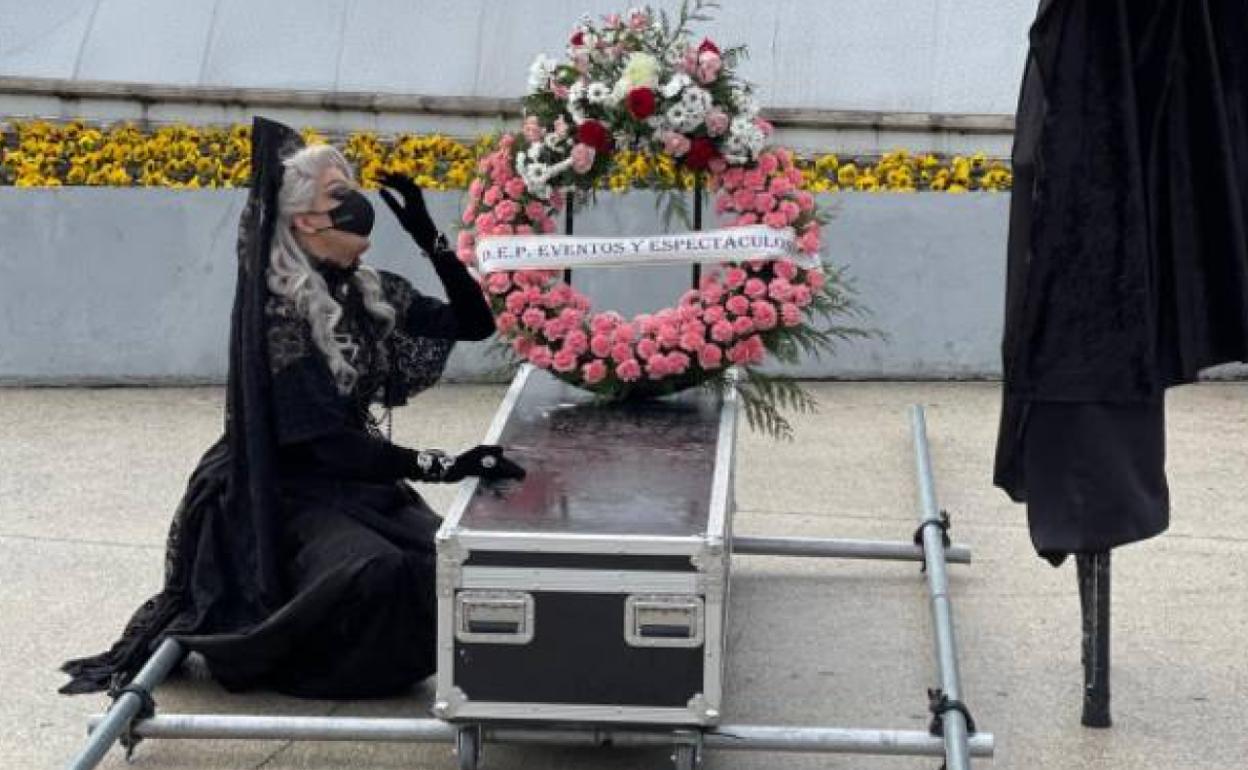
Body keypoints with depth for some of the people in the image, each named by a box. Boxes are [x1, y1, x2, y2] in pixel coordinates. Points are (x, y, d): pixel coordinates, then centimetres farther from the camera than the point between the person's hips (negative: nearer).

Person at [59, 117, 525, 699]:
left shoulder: (376, 293, 3)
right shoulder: (278, 308, -18)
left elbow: (475, 323, 6)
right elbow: (320, 438, -23)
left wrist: (427, 235, -6)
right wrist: (444, 466, -30)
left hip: (360, 479, 7)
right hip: (287, 495, -7)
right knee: (379, 571, -32)